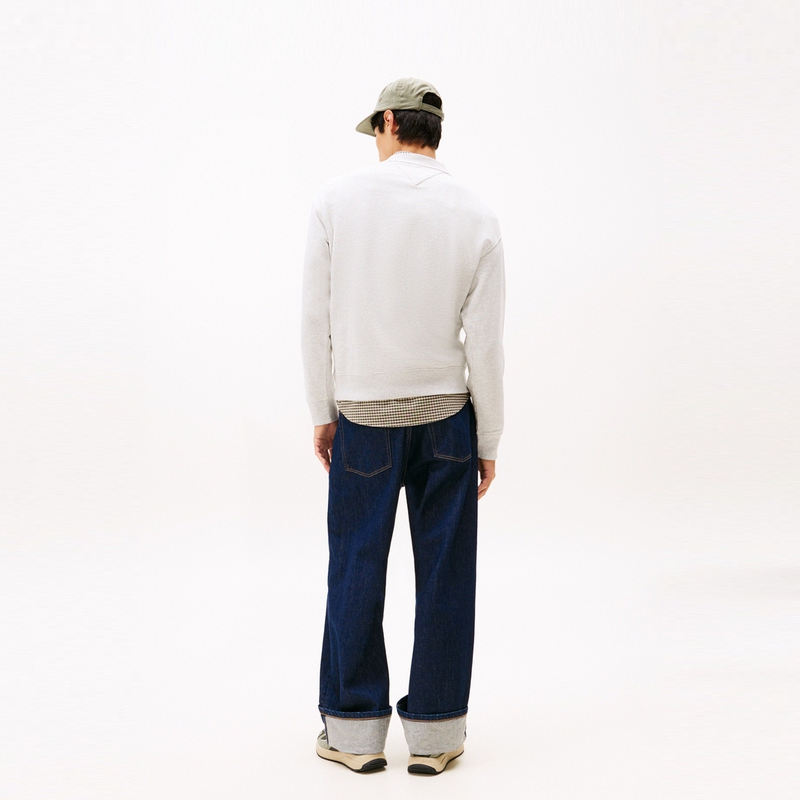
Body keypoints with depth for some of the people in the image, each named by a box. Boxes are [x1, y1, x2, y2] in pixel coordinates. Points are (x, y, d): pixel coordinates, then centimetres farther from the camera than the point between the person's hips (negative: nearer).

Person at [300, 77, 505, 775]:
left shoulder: (337, 199, -4)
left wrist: (322, 413, 7)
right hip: (447, 414, 1)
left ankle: (354, 732, 19)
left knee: (356, 570, 9)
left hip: (363, 416, 0)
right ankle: (434, 733, 15)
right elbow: (485, 342, -4)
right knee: (444, 574, 7)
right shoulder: (476, 214, -3)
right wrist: (489, 441, 4)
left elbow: (316, 317, -3)